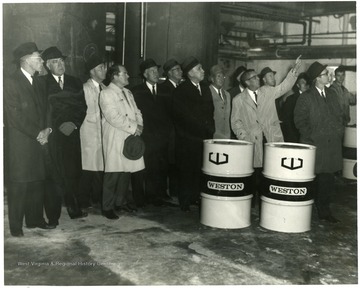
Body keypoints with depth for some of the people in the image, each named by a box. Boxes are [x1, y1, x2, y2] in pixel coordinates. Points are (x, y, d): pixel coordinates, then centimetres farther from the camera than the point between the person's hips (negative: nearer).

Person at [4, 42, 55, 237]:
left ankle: (35, 219, 22)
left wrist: (46, 130, -1)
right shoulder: (10, 83, -8)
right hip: (19, 145, -7)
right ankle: (15, 226, 9)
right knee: (19, 186, -1)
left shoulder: (38, 84, 17)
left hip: (38, 142, 7)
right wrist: (37, 133, -12)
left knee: (38, 183, 9)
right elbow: (15, 116, -13)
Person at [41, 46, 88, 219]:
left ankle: (74, 209, 9)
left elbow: (82, 107, 9)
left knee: (74, 172, -1)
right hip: (53, 135, -3)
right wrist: (59, 126, -9)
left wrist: (74, 124, -5)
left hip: (72, 133, 3)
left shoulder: (75, 83, 15)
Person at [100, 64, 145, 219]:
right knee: (113, 174, -5)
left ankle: (121, 202, 25)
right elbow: (114, 117, -18)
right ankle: (107, 208, 5)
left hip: (130, 138, 8)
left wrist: (139, 125, -2)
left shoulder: (128, 93, 20)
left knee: (126, 171, 11)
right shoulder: (106, 94, -8)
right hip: (115, 140, -8)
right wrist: (133, 127, -15)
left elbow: (136, 111, 19)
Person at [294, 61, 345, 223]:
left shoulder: (332, 94, 14)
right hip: (314, 145, -5)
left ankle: (324, 211, 19)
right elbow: (299, 120, -6)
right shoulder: (306, 97, -4)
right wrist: (312, 136, -11)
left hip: (332, 145, 5)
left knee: (328, 180, 7)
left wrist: (339, 130, 7)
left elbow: (340, 116, 21)